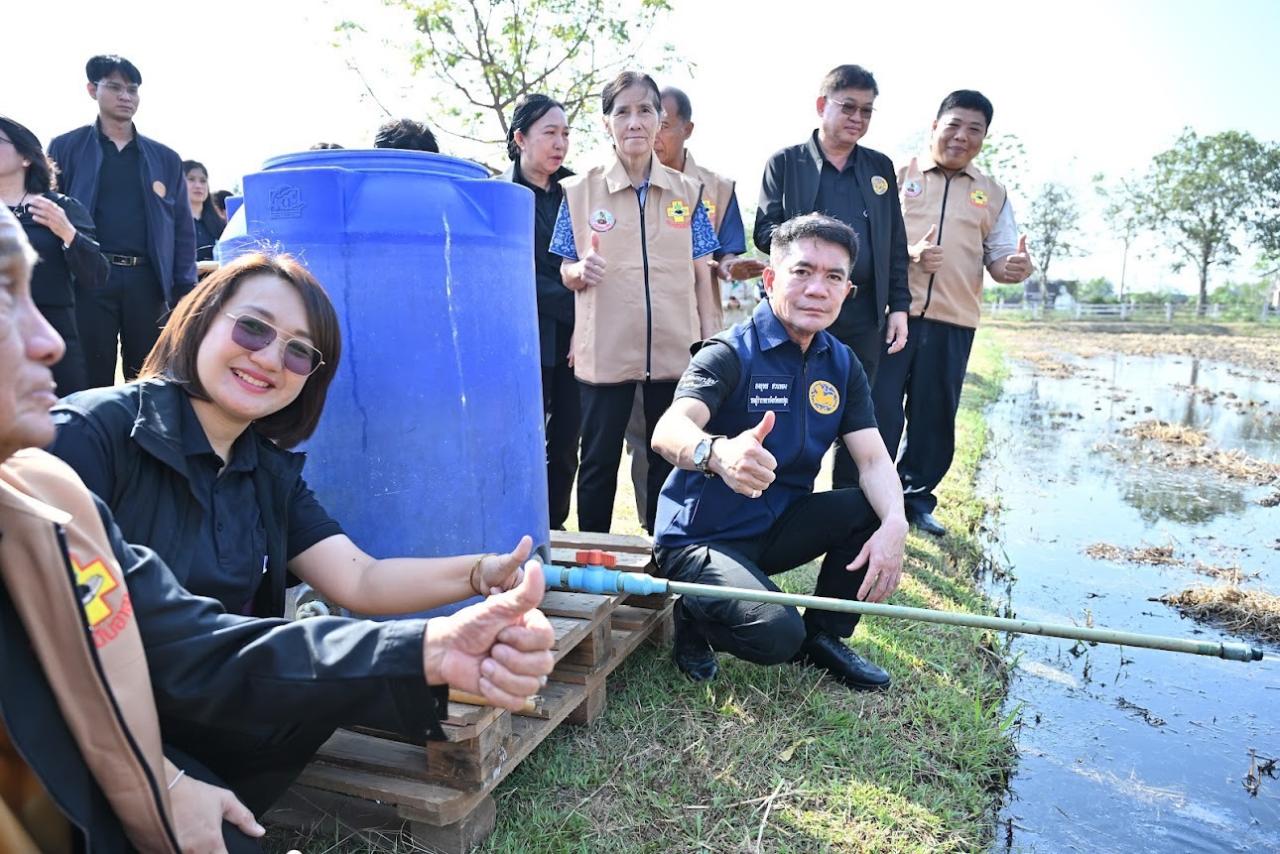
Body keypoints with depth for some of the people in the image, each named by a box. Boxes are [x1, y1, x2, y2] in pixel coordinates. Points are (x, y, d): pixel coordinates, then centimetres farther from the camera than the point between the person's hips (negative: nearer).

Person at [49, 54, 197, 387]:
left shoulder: (166, 158, 14)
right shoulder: (65, 148, 9)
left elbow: (183, 229, 11)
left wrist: (185, 293, 2)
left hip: (148, 281, 2)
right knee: (91, 385, 3)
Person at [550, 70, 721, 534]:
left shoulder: (686, 191, 7)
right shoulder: (580, 190, 3)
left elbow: (701, 276, 7)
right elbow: (567, 275, 6)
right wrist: (580, 271, -17)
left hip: (676, 349, 2)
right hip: (605, 351, -1)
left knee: (669, 461, 9)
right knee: (598, 462, 6)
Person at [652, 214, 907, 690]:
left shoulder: (842, 365, 3)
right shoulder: (731, 354, -17)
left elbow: (873, 459, -4)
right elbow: (668, 432, -34)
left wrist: (894, 525, -26)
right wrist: (717, 453, -59)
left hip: (777, 526, 6)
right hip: (702, 538, -6)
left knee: (876, 509, -15)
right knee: (777, 634, -28)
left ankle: (825, 635, 6)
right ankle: (693, 617, 5)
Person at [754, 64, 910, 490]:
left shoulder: (881, 167, 14)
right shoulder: (784, 162, 4)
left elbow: (895, 244, 12)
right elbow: (764, 231, -1)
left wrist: (899, 306, 6)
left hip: (863, 314, 3)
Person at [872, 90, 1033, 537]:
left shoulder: (992, 194, 13)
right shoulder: (899, 174, 4)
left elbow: (998, 257, 10)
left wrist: (1015, 267, -14)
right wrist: (908, 254, -18)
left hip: (952, 323, 3)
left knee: (935, 416, 9)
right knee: (880, 411, -3)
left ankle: (917, 498, 23)